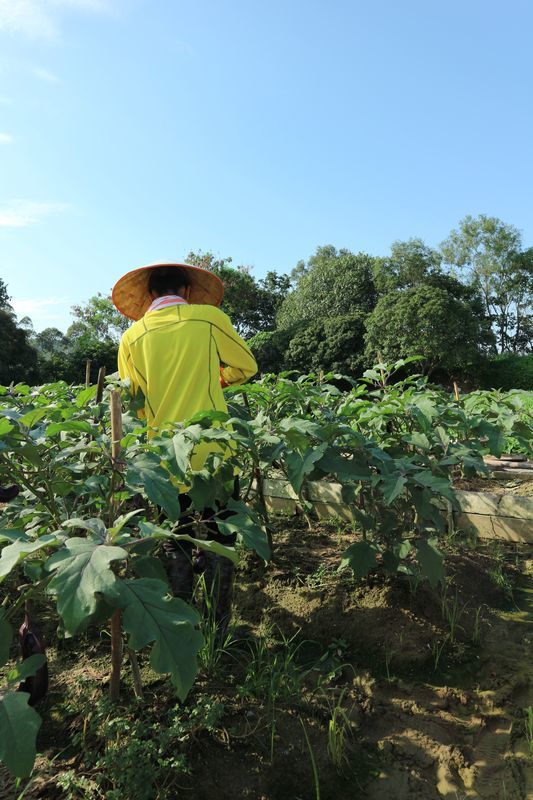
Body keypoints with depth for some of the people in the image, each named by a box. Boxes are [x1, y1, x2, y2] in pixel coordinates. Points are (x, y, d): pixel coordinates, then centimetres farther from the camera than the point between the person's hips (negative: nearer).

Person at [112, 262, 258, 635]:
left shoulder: (132, 337, 1)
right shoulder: (209, 317, -4)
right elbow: (247, 367, 8)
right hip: (213, 453, -2)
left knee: (176, 548, 17)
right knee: (218, 547, 13)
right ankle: (219, 629, 24)